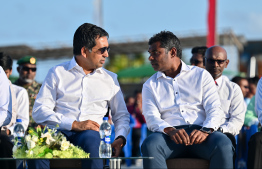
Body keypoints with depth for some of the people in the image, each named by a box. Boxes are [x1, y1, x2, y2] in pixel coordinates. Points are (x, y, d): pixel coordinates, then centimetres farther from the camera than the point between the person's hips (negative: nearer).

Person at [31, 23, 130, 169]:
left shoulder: (110, 79, 22)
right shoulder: (57, 73, 13)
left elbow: (121, 115, 25)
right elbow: (39, 111, 2)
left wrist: (120, 138, 2)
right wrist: (74, 124, -10)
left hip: (91, 134, 2)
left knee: (90, 137, -38)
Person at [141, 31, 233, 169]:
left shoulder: (201, 75, 16)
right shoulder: (150, 85, 19)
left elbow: (215, 109, 5)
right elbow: (151, 117, 4)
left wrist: (206, 130, -18)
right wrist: (170, 130, -19)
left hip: (199, 134, 0)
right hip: (170, 135, 1)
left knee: (223, 144, -34)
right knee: (150, 144, -35)